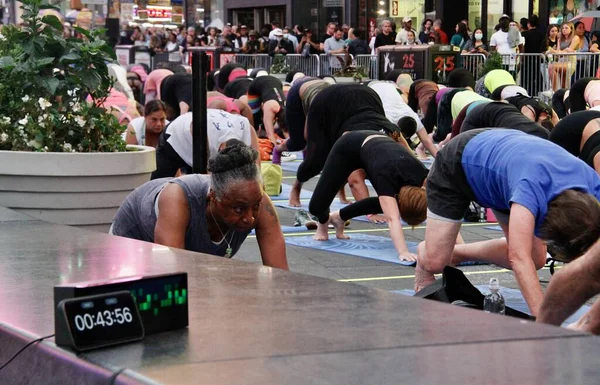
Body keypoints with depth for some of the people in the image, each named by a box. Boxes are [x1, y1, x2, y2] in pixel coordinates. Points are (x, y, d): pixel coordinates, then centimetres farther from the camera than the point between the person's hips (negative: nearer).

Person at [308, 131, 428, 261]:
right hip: (349, 147, -5)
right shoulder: (386, 176, -44)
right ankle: (323, 221, 28)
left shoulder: (424, 178, -31)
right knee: (316, 207, -11)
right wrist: (403, 252, -65)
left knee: (386, 204, -3)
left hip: (378, 144, 5)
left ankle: (339, 217, 22)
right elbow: (393, 219, -54)